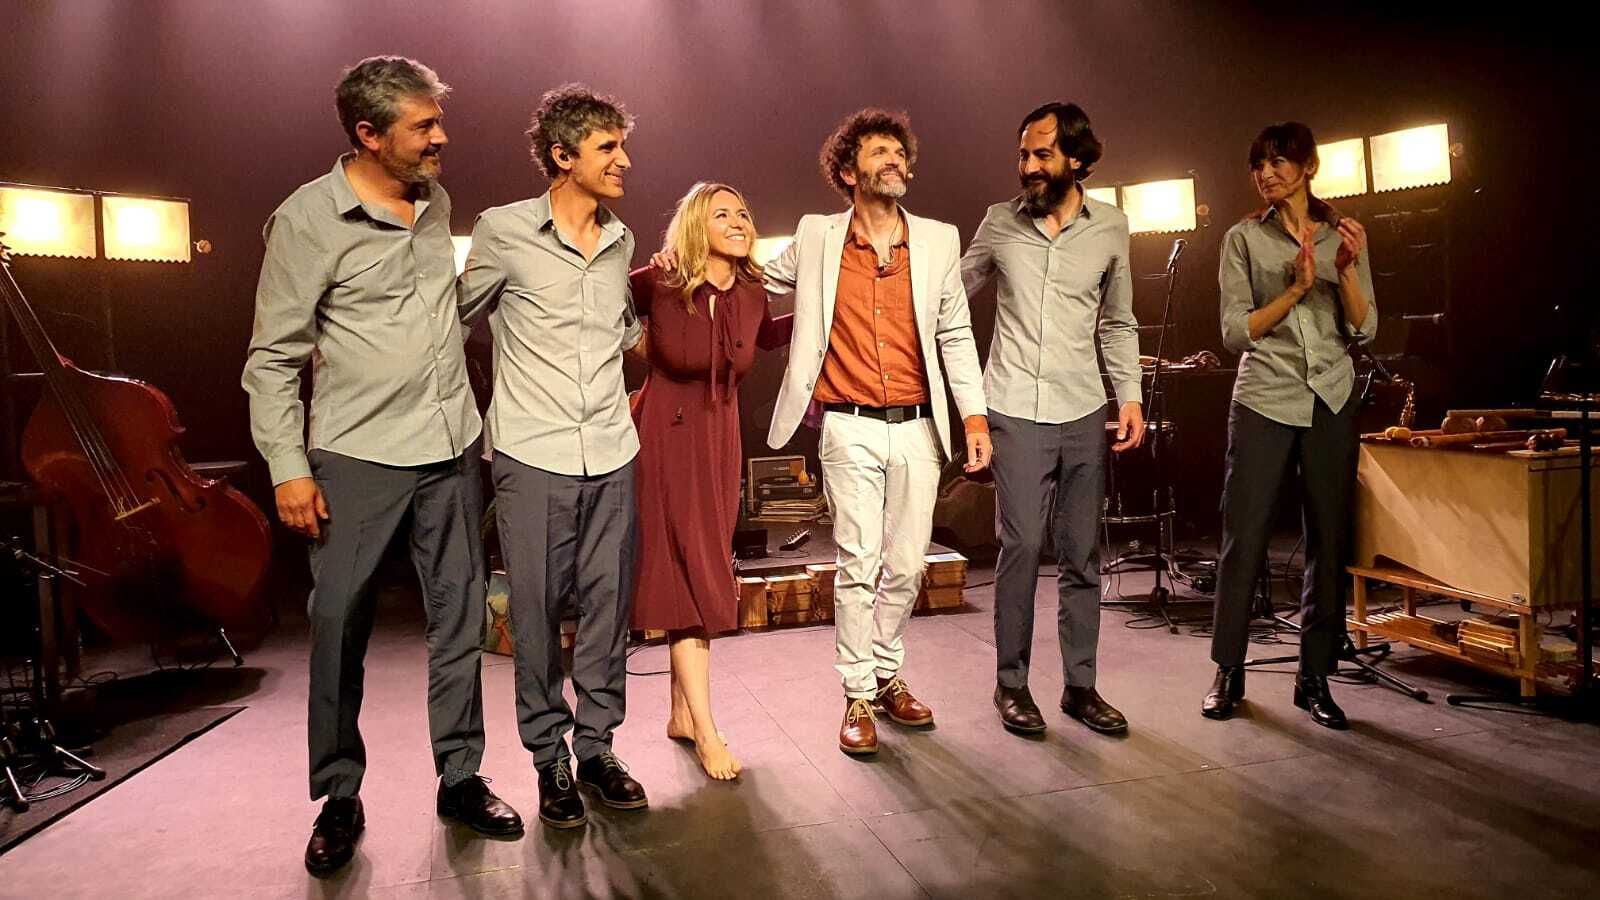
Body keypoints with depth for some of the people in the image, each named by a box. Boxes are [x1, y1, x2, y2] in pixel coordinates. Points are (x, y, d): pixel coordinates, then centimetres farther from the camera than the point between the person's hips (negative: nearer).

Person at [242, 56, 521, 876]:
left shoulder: (437, 203, 8)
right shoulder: (308, 220, -9)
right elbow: (273, 356, -6)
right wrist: (288, 468, -11)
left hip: (450, 447, 5)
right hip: (356, 457, -4)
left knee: (460, 617, 8)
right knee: (340, 627, 3)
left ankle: (461, 778, 23)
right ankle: (340, 798, 21)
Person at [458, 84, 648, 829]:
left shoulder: (620, 241, 11)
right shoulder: (504, 231, -3)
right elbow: (462, 315, 8)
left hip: (611, 455, 4)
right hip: (533, 458, -4)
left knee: (607, 606, 8)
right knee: (537, 612, 3)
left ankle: (597, 747, 23)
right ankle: (549, 759, 19)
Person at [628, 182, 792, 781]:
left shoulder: (751, 294, -3)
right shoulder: (658, 285, -15)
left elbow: (767, 338, 18)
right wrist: (634, 344, -3)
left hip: (720, 438, 5)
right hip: (667, 435, -5)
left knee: (703, 573, 10)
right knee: (689, 573, -5)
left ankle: (682, 713, 23)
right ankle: (707, 732, 2)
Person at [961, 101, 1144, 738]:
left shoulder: (1110, 228, 7)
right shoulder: (1000, 223, 3)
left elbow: (1118, 323, 14)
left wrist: (1129, 394, 4)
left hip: (1085, 413, 2)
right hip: (1015, 411, -2)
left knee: (1081, 553, 6)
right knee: (1022, 545, -7)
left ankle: (1080, 685, 18)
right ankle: (1011, 683, 9)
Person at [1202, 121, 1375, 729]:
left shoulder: (1343, 234, 9)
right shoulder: (1244, 238, 4)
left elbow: (1364, 330, 2)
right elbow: (1235, 332, -3)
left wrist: (1347, 269, -12)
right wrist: (1295, 290, -15)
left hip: (1331, 401, 2)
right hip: (1264, 400, -2)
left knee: (1329, 541, 4)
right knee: (1243, 537, -3)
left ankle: (1315, 678, 16)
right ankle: (1228, 671, 10)